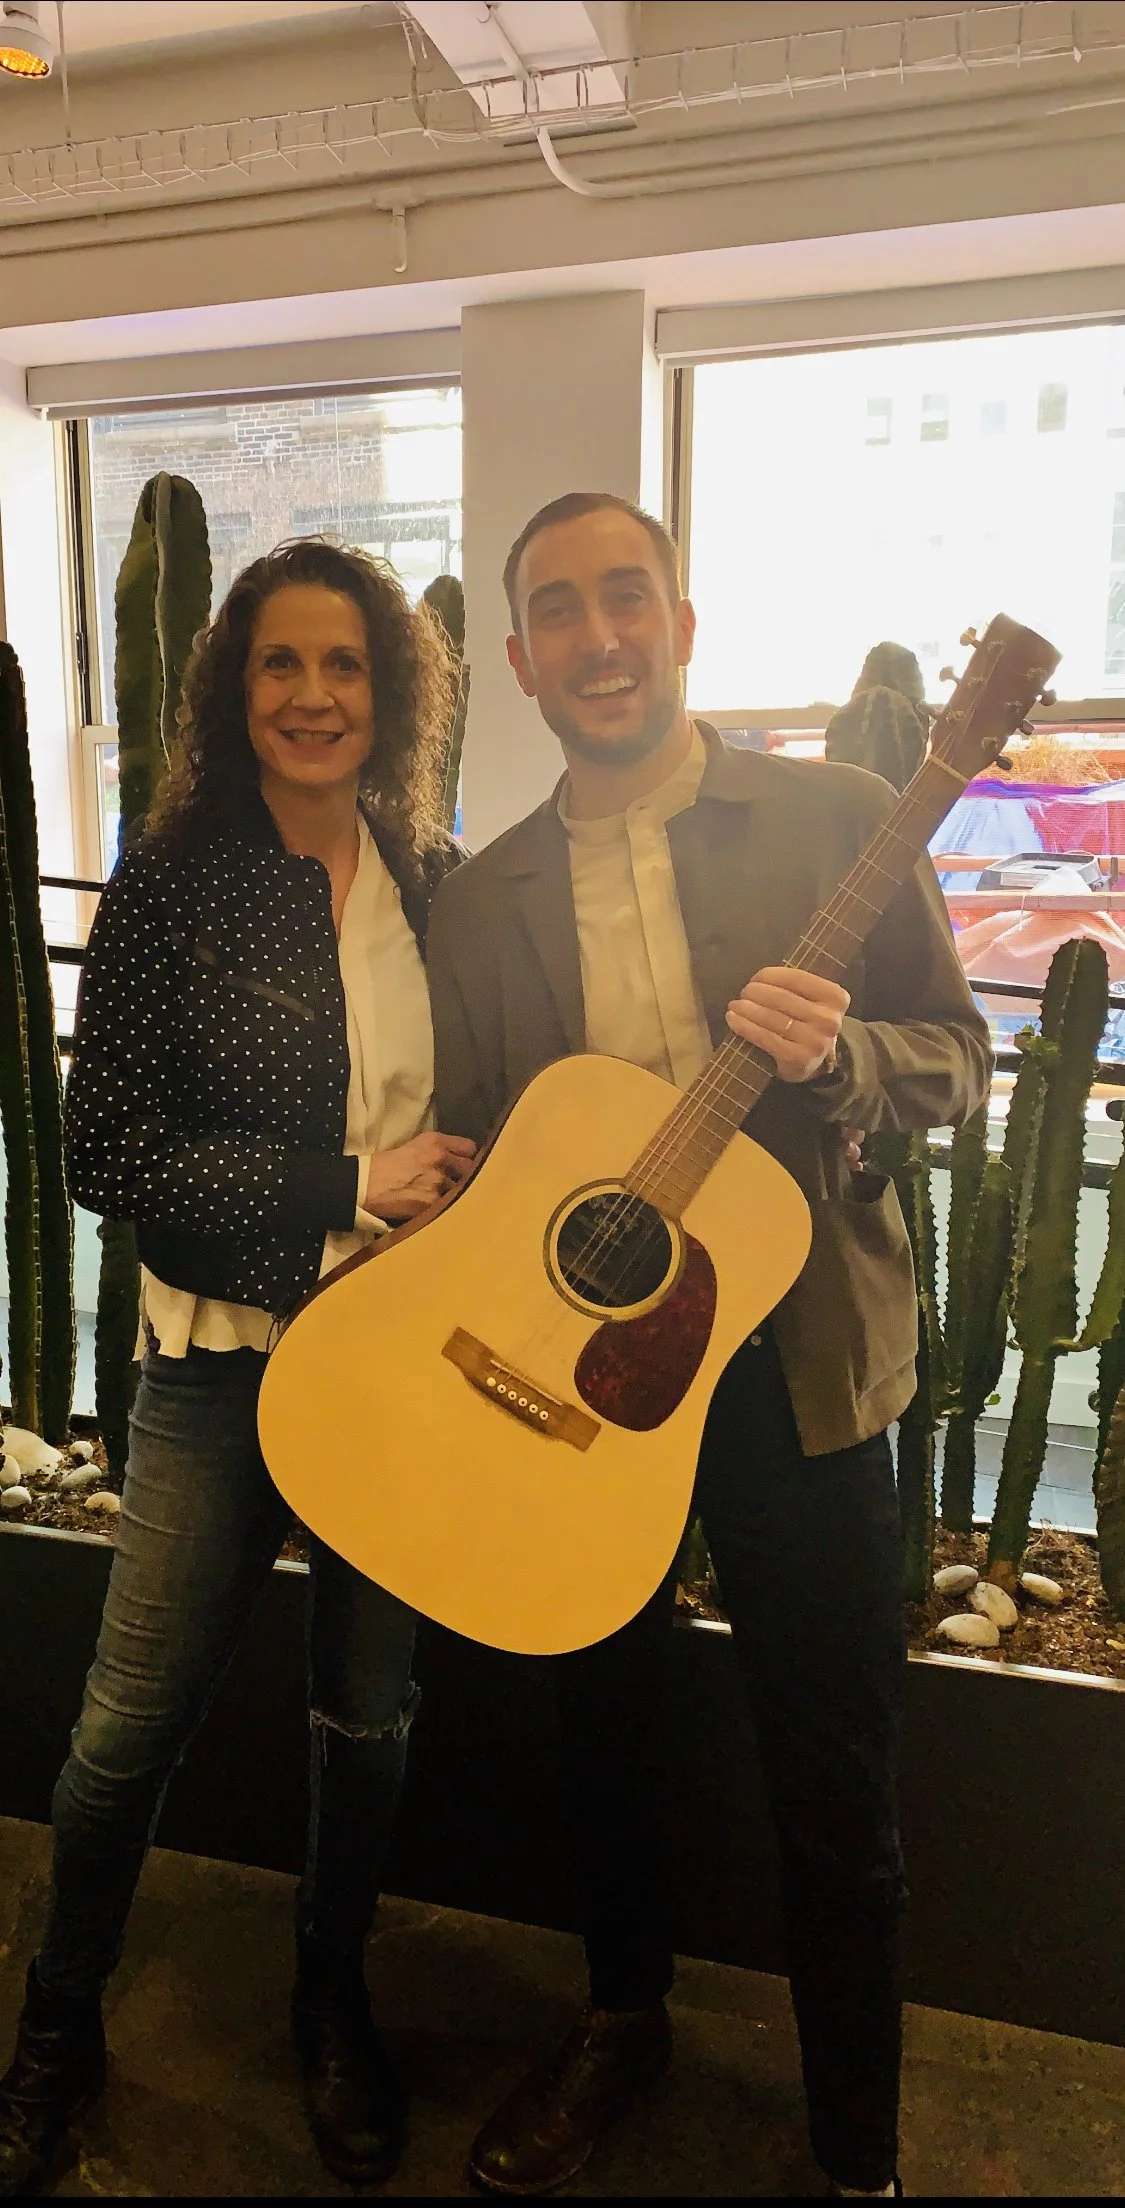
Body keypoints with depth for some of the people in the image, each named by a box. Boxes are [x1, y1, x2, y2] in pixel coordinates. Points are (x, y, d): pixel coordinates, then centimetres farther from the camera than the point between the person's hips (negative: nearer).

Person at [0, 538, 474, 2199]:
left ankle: (333, 1998, 45)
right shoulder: (171, 886, -8)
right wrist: (347, 1186, -15)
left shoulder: (438, 882, 2)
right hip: (228, 1362, -2)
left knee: (370, 1713, 17)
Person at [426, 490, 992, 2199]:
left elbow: (957, 1064, -2)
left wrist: (832, 1051, -22)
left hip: (798, 1368, -2)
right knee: (605, 1728, 21)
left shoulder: (836, 816, -3)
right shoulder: (482, 900, 5)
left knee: (835, 1792, 9)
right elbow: (468, 1143, 9)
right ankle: (622, 2021, 49)